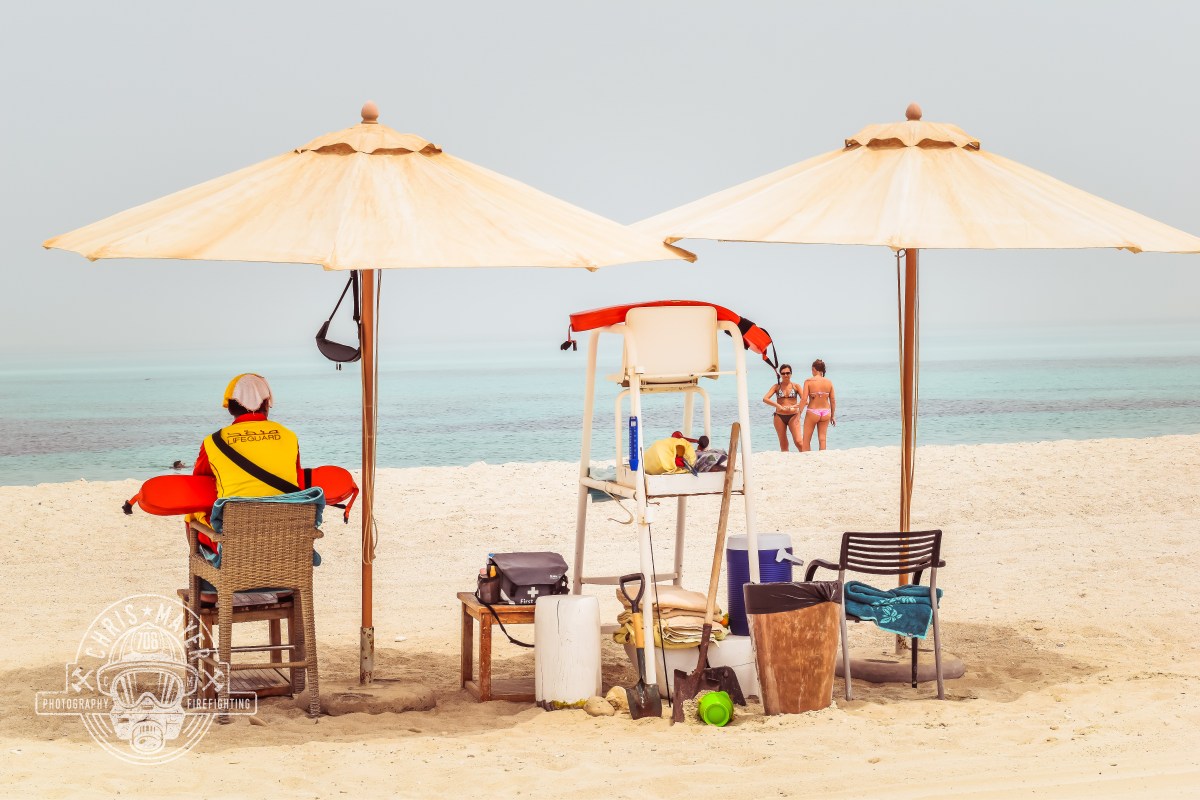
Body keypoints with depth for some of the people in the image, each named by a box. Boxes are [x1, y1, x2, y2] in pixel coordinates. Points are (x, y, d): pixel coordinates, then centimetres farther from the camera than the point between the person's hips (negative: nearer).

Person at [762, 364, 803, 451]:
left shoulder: (796, 387, 4)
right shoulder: (776, 387, 5)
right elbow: (765, 399, -7)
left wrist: (795, 406, -22)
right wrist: (779, 406, -18)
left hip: (793, 416, -2)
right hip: (779, 417, 2)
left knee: (798, 442, -14)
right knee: (783, 444, 4)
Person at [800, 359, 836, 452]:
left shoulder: (809, 381, -9)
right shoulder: (829, 382, 1)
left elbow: (804, 399, -13)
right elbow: (833, 401, 4)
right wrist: (832, 416, 15)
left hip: (812, 412, -3)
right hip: (826, 412, 3)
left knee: (806, 440, 8)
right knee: (822, 439, 10)